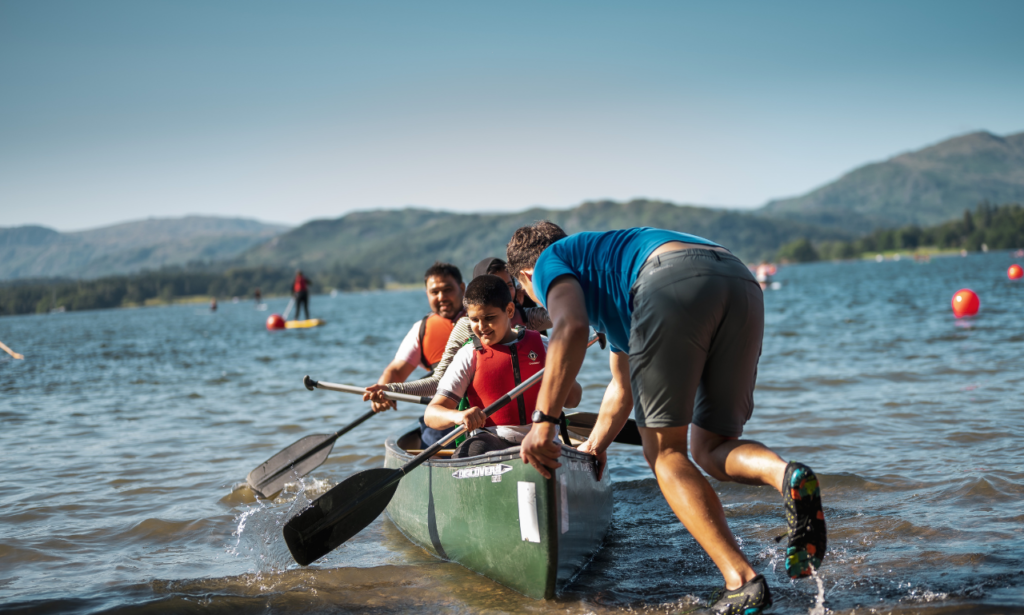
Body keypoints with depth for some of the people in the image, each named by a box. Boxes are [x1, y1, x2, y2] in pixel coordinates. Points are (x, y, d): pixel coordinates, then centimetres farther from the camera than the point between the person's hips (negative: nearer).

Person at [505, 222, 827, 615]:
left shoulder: (550, 261, 24)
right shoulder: (609, 273, 46)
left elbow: (571, 328, -1)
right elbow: (623, 387, 57)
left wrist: (543, 425, 0)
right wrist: (594, 445, 70)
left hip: (675, 285, -7)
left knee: (664, 452, 5)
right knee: (710, 449, 16)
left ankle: (742, 582, -8)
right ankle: (784, 474, -16)